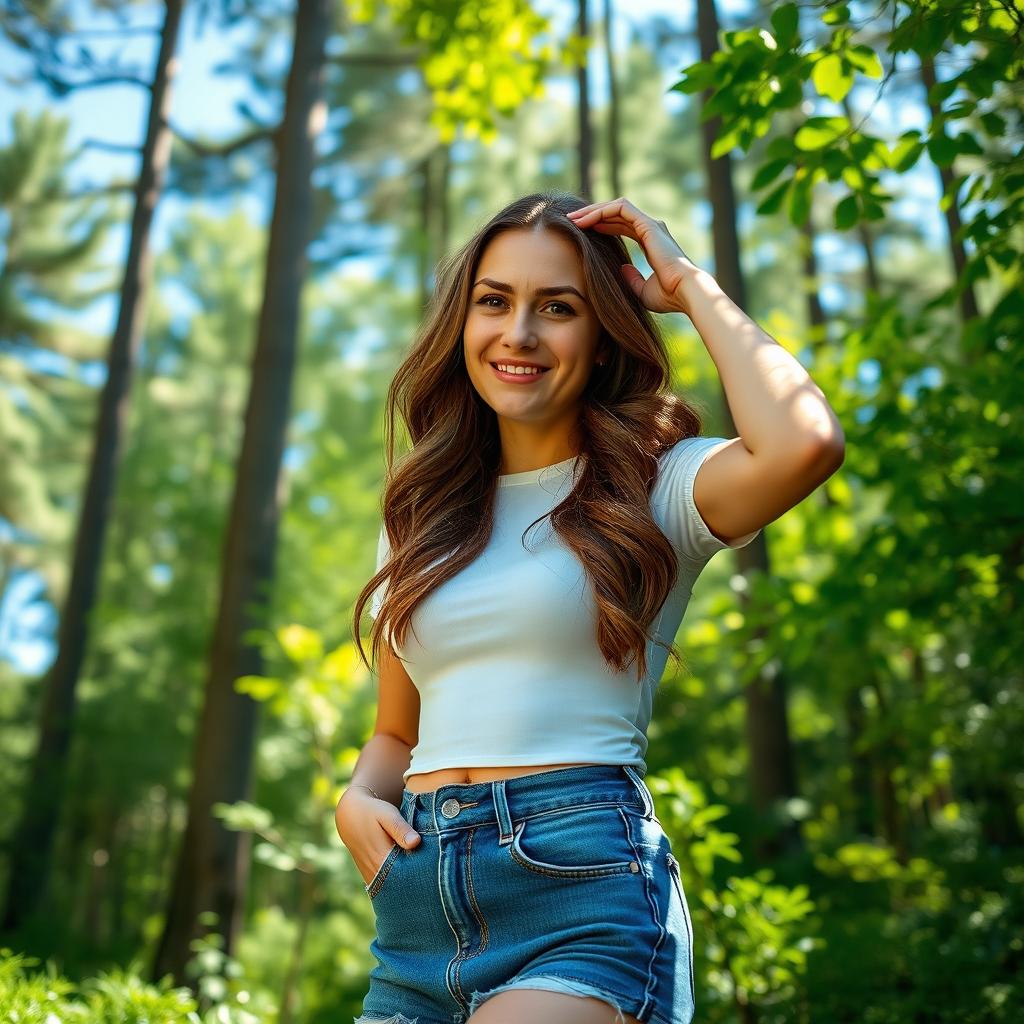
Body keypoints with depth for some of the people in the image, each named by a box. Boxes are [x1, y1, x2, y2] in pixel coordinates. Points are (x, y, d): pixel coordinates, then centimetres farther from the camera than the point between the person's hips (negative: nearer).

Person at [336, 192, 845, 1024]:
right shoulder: (422, 516, 14)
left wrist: (690, 285, -8)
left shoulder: (652, 488, -1)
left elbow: (806, 442, -24)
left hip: (583, 895, -5)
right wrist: (357, 800, -2)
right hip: (418, 911, 5)